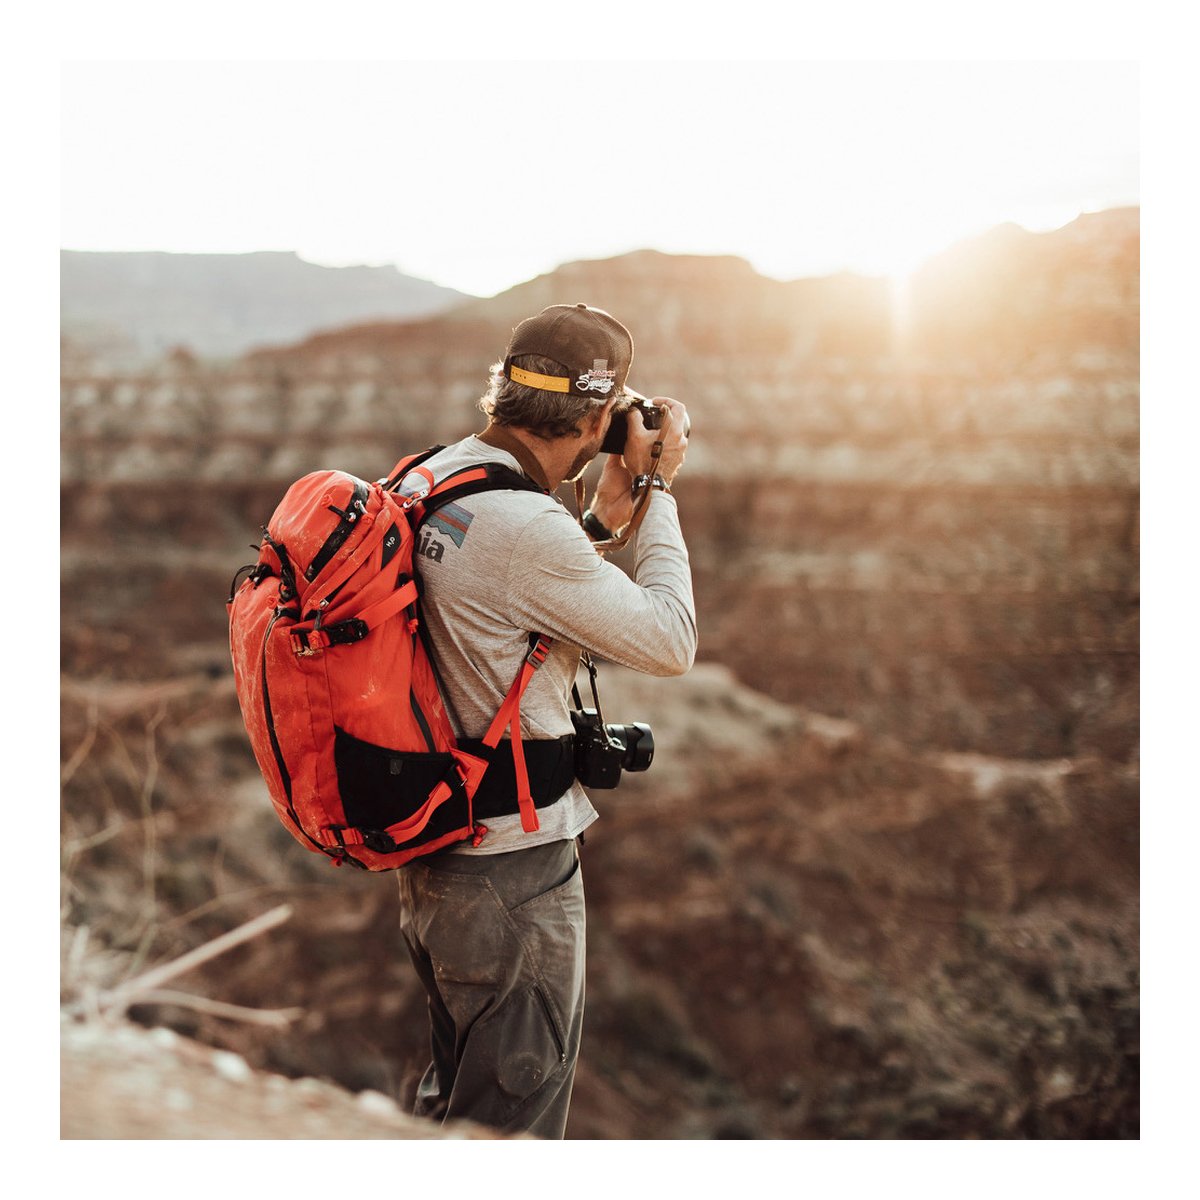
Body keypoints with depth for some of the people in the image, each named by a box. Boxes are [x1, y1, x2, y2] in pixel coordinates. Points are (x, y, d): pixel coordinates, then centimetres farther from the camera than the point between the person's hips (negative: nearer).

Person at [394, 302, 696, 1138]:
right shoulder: (524, 527, -26)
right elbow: (669, 642, -17)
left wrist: (601, 521, 9)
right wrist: (656, 490, -8)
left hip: (435, 844, 9)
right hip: (510, 868, -9)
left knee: (460, 1088, 27)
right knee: (514, 1114, 7)